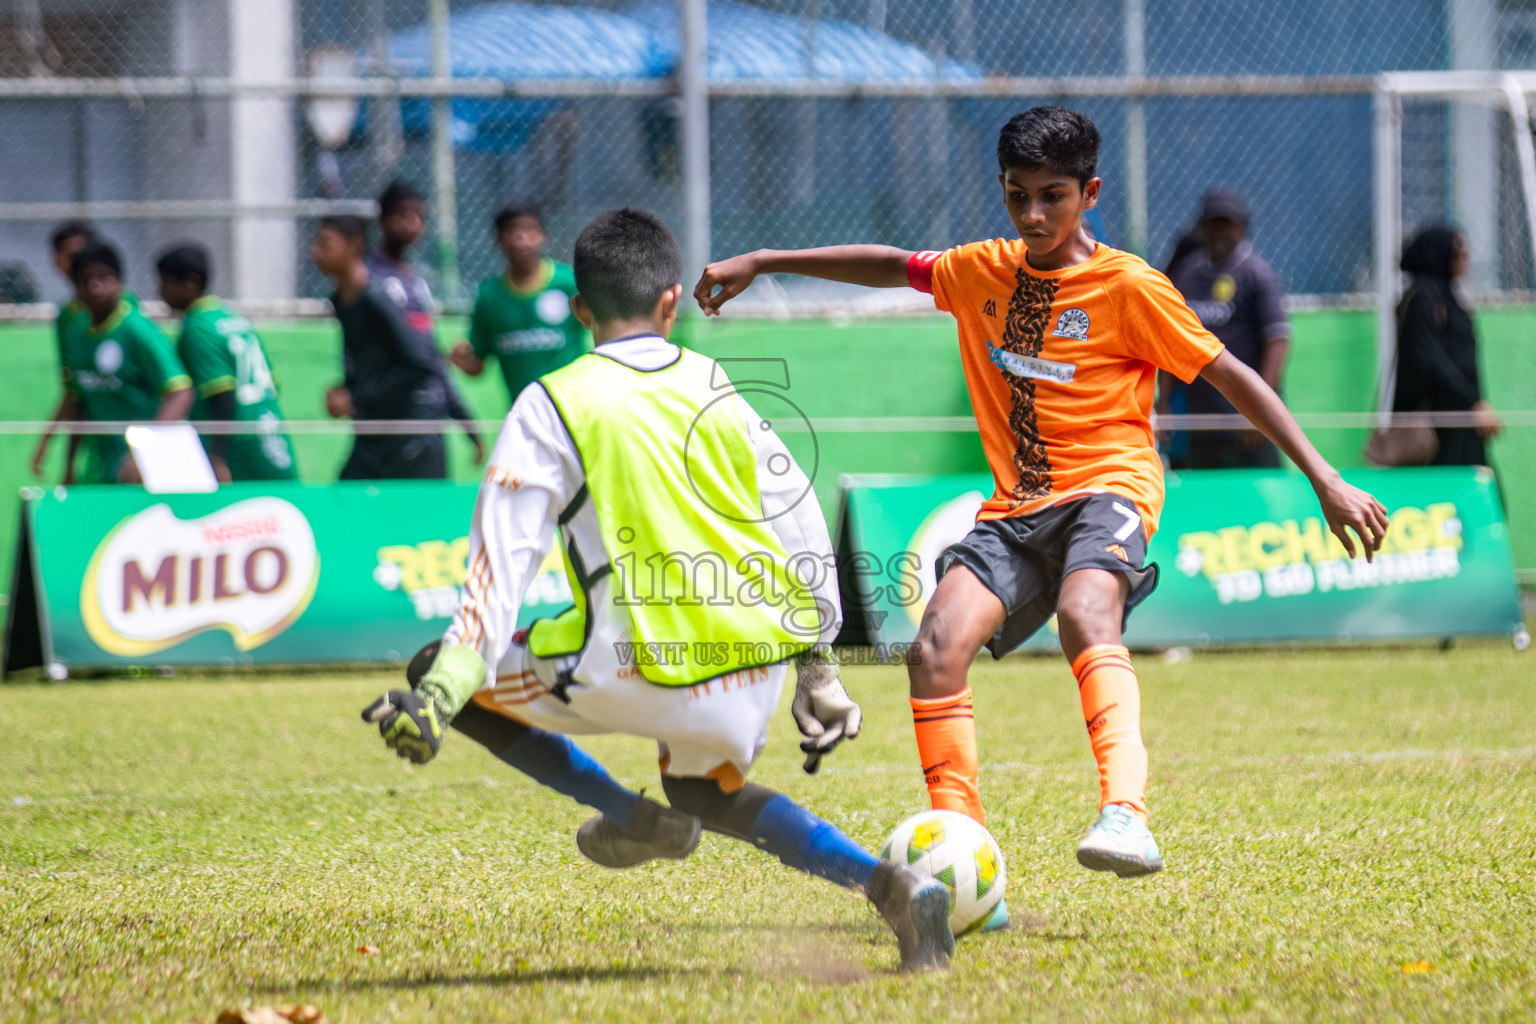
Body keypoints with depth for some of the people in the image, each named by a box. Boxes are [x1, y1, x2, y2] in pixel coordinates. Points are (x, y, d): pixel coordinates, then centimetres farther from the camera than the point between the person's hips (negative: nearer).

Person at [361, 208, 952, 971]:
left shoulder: (553, 406, -2)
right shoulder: (714, 386, 11)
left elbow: (501, 566, -10)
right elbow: (802, 525, 14)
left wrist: (438, 693, -12)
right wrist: (817, 664, 24)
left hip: (645, 671, -5)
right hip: (760, 658, 5)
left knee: (439, 674, 13)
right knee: (705, 788, 35)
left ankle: (626, 816, 3)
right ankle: (888, 884, 12)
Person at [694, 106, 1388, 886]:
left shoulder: (1129, 287, -3)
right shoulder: (981, 272, 12)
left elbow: (1233, 379, -2)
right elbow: (891, 266, 29)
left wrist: (1326, 482, -7)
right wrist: (764, 262, 26)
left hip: (1106, 489, -5)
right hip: (1015, 508, 5)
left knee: (1084, 615, -37)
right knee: (936, 649, -20)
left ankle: (1126, 815, -53)